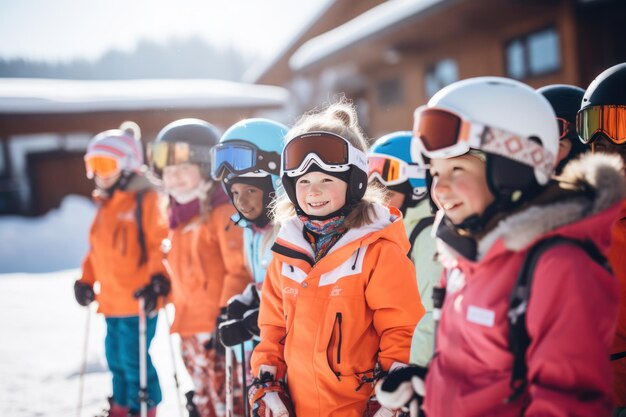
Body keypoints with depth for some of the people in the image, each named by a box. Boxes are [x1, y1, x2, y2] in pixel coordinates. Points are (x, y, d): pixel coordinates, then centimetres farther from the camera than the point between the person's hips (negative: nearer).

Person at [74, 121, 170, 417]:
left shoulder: (145, 199, -10)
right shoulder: (104, 204, 16)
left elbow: (160, 244, -16)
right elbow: (96, 249, 22)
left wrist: (157, 280, -22)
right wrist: (87, 280, 17)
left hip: (139, 301, -8)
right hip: (112, 302, 8)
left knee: (135, 360, -5)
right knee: (116, 357, 17)